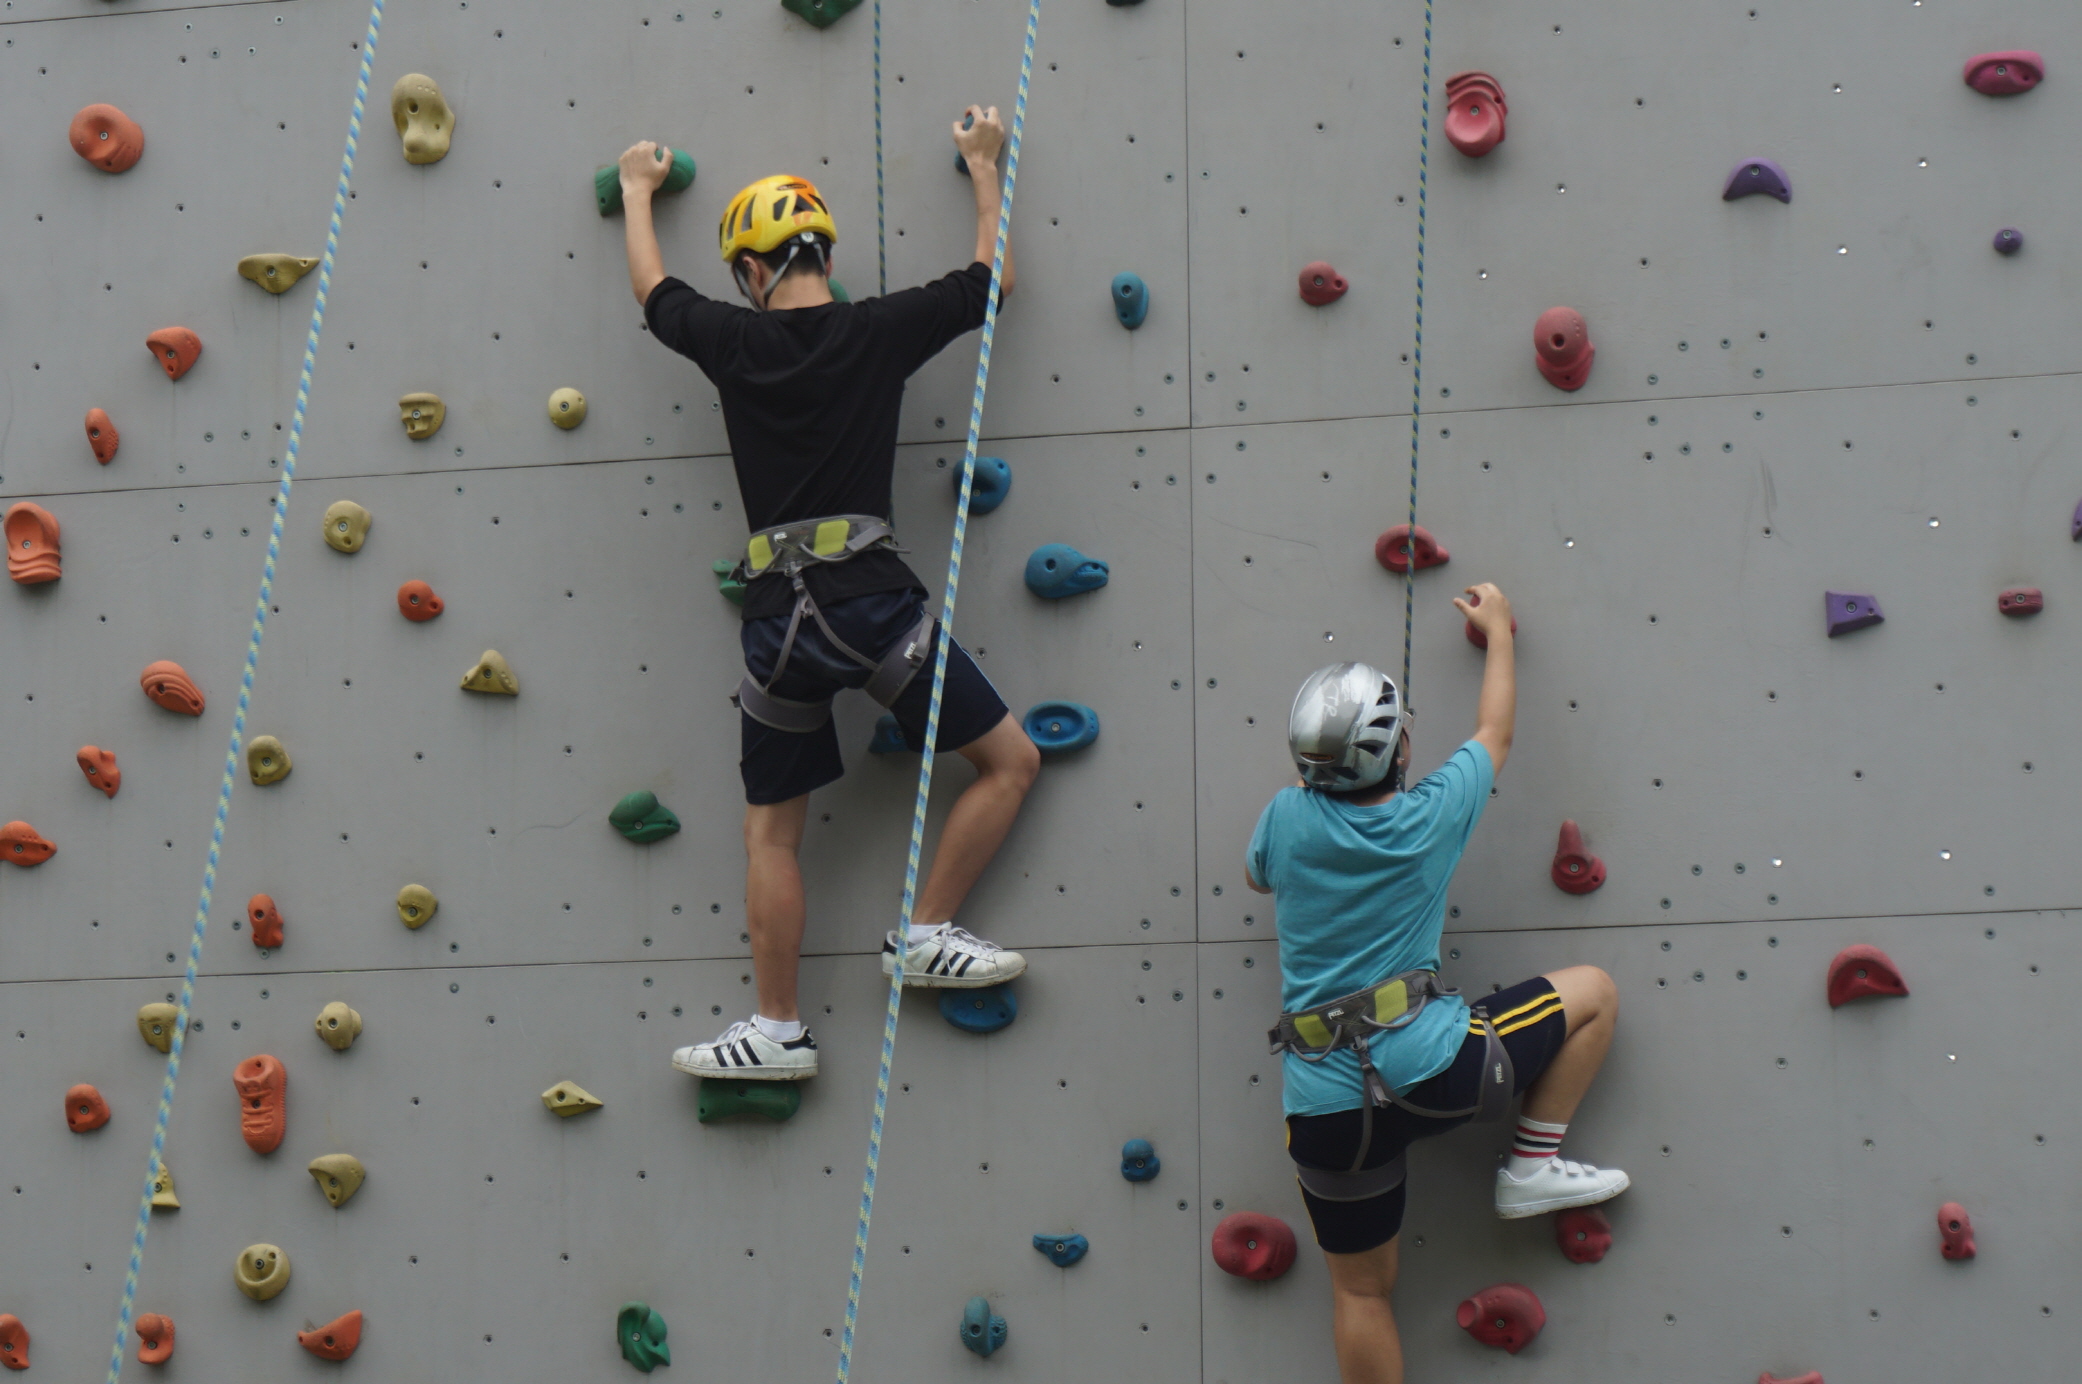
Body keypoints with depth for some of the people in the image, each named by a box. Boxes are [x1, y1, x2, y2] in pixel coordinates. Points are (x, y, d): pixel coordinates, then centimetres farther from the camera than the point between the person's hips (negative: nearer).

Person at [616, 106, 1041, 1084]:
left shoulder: (732, 342, 4)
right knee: (1009, 761, 13)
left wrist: (637, 191, 43)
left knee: (772, 827, 13)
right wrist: (984, 168, 31)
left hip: (778, 618, 3)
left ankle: (777, 1030, 14)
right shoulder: (876, 332, 0)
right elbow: (990, 278, 16)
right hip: (871, 598, -3)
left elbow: (650, 288, 26)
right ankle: (926, 936, 9)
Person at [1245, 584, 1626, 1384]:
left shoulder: (1288, 818, 1)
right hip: (1431, 1071, -3)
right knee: (1592, 992, 16)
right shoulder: (1431, 817, -2)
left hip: (1325, 1105, 3)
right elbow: (1496, 732, 18)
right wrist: (1498, 631, 32)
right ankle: (1531, 1166, 17)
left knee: (1360, 1291, 14)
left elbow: (1256, 877, 27)